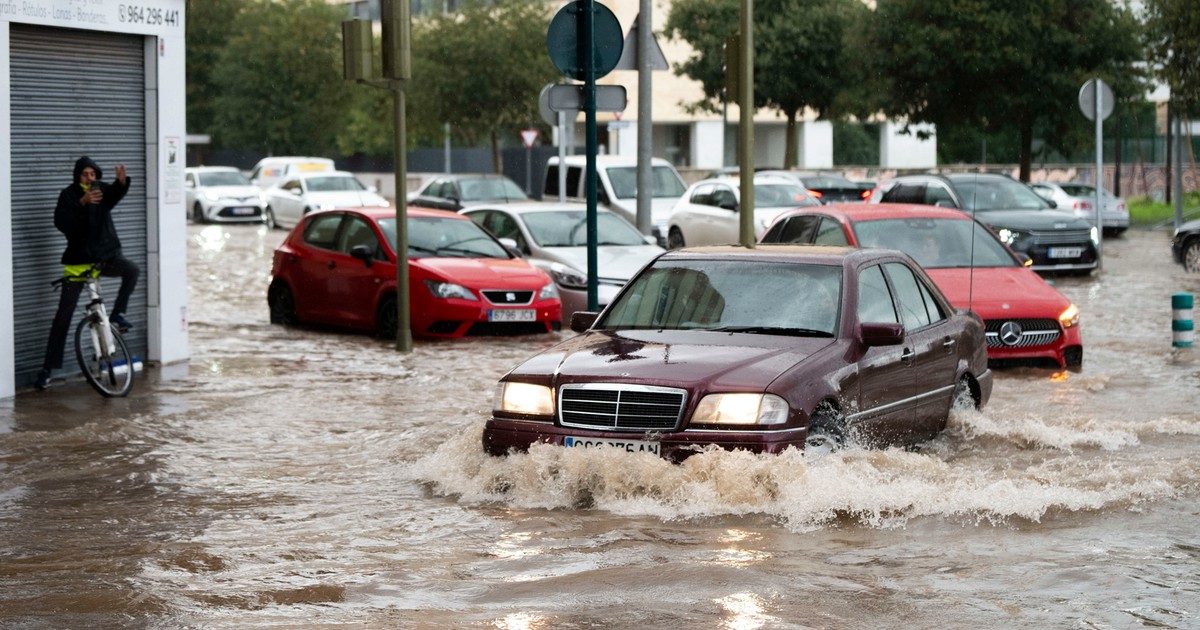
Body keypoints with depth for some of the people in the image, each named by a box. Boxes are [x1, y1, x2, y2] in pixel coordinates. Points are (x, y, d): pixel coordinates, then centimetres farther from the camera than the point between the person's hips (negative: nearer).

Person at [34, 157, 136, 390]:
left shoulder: (102, 190, 2)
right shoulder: (69, 195, -5)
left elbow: (114, 196, -23)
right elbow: (61, 222, -22)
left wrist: (122, 181, -45)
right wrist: (83, 203, -36)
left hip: (105, 256, 2)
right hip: (78, 261, -2)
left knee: (131, 270, -28)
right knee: (64, 316, -3)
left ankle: (117, 315, -9)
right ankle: (47, 367, 2)